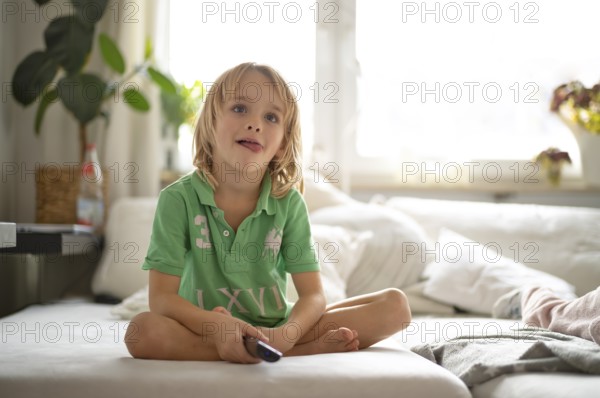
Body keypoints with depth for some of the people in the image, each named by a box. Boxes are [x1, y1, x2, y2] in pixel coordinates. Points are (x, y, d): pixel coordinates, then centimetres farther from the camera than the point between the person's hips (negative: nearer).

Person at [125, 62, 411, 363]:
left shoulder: (288, 202, -4)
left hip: (276, 330, 2)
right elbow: (161, 297, -14)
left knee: (396, 305, -10)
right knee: (142, 332, -37)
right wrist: (217, 326, -34)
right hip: (203, 332, -1)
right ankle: (310, 350, -29)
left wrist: (286, 334, -31)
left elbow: (313, 295, -8)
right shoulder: (179, 199, -10)